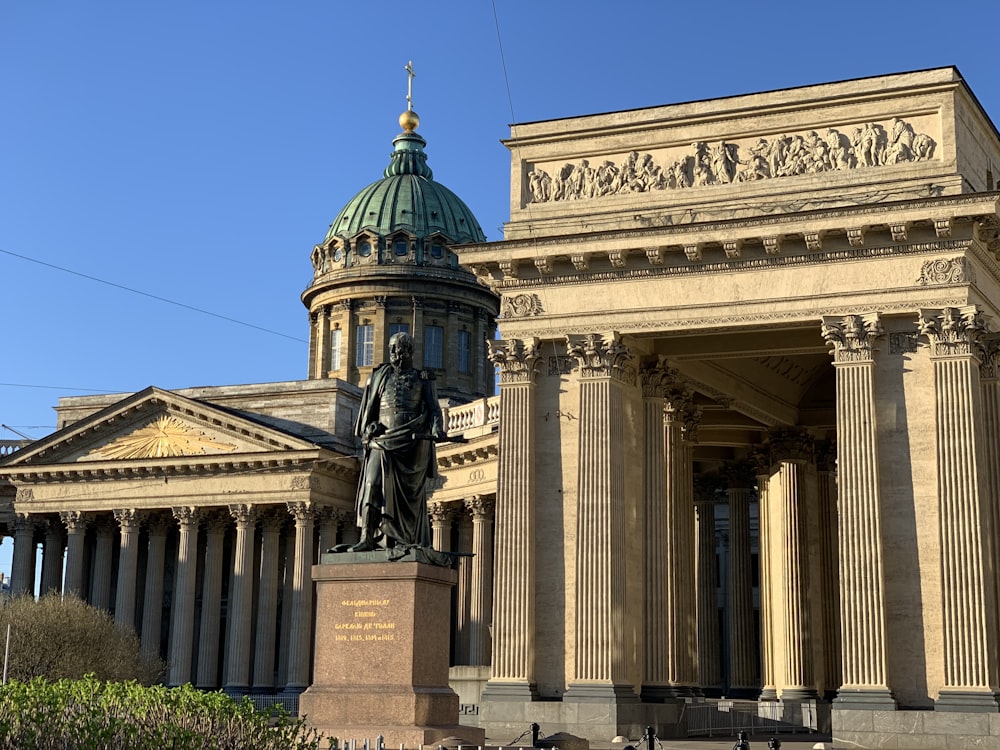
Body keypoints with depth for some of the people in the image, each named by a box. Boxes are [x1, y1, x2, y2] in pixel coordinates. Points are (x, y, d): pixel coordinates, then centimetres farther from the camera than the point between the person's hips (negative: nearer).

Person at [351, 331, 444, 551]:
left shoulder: (422, 379, 14)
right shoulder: (380, 376, 17)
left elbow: (433, 408, 8)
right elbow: (369, 407, 17)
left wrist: (436, 428, -11)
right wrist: (368, 426, -1)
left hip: (413, 443, 0)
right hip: (382, 441, 0)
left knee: (410, 492, 2)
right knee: (373, 484, -16)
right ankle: (367, 537, -21)